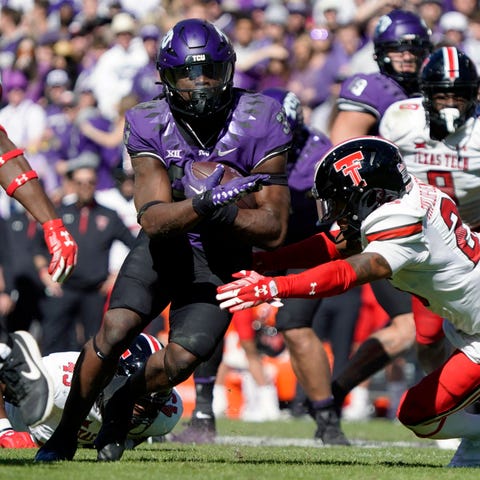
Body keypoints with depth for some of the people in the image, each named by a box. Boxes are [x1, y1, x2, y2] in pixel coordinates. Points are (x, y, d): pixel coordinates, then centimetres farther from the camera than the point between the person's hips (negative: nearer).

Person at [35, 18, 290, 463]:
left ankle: (122, 406, 18)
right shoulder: (150, 125, -14)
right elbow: (154, 219, -22)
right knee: (114, 331, -21)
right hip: (164, 245, 0)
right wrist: (205, 204, -41)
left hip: (222, 257, 0)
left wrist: (221, 212, -34)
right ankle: (66, 432, 0)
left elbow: (273, 229, -16)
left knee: (182, 360, -16)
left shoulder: (258, 123, -18)